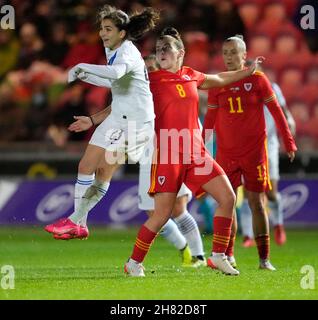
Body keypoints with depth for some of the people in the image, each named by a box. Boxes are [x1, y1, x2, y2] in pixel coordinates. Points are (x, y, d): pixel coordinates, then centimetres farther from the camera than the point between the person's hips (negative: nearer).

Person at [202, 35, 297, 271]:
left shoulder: (257, 78, -3)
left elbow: (276, 111, 0)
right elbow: (210, 118, 12)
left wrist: (289, 142, -3)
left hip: (254, 151, -2)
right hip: (226, 152, 2)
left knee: (256, 202, -2)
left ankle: (264, 258, 3)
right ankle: (227, 256, 10)